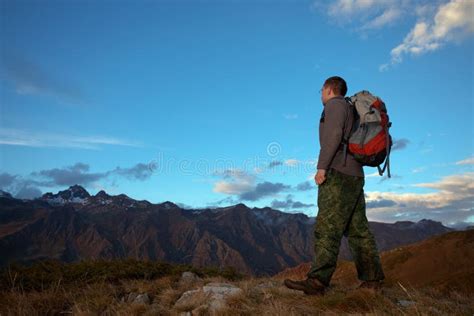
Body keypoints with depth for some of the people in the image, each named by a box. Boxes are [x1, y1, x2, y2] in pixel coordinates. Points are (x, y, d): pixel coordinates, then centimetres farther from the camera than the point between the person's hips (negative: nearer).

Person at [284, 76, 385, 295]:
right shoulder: (350, 111, 28)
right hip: (354, 175, 10)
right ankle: (372, 278, 11)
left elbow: (333, 135, -16)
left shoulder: (335, 104, 1)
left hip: (338, 173, -10)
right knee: (357, 229, 9)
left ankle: (317, 281, -20)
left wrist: (322, 166, -20)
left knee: (327, 228, -16)